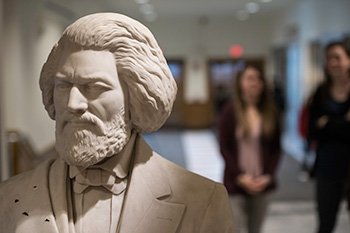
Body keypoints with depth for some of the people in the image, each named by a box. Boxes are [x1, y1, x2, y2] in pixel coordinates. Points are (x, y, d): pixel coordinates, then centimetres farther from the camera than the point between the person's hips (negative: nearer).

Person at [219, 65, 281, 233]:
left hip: (262, 183, 3)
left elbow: (276, 149, 7)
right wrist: (240, 176, -11)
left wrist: (268, 176, -5)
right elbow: (224, 148, -4)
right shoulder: (230, 111, -3)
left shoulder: (271, 112, 4)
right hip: (236, 184, -3)